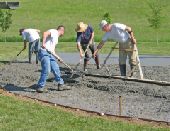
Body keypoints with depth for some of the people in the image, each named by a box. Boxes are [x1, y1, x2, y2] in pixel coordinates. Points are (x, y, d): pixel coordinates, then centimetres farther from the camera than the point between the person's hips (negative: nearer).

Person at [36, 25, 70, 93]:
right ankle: (40, 87, -11)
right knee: (46, 70, -17)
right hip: (44, 52, -10)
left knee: (56, 69, 11)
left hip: (50, 54, 10)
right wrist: (43, 43, -32)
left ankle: (61, 85, 22)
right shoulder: (54, 31, -3)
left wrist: (58, 58, 27)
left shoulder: (56, 37, 25)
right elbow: (45, 33, -23)